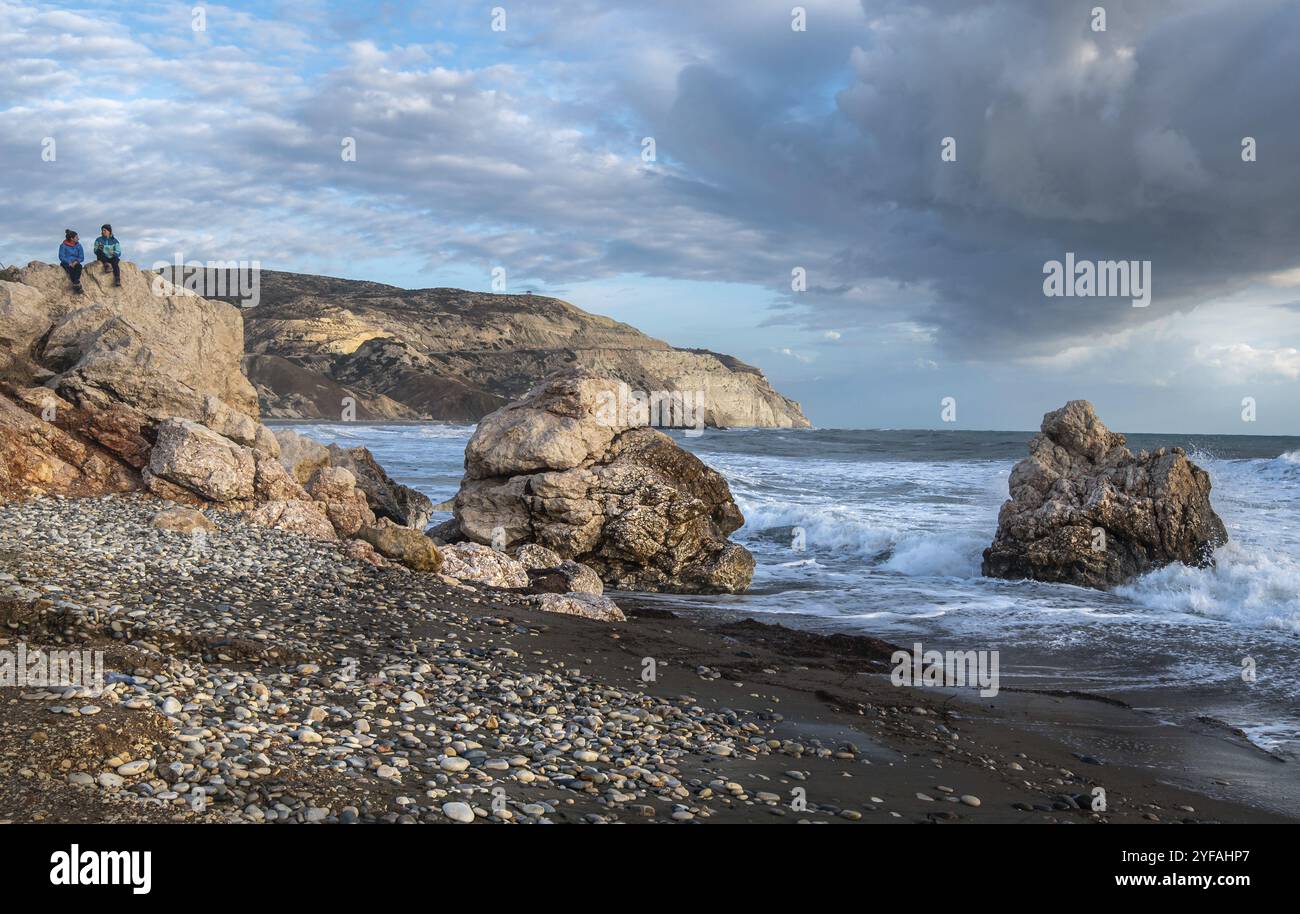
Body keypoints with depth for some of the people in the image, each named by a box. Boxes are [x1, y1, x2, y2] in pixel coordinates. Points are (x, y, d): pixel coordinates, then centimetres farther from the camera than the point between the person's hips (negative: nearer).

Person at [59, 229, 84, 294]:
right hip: (66, 263, -3)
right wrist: (69, 263, -23)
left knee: (79, 266, -33)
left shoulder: (78, 245, 9)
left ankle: (75, 284, -44)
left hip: (75, 263, 3)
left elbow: (81, 257, 5)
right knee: (71, 269, -36)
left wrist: (76, 261, -16)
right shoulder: (63, 246, -2)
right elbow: (61, 257, -8)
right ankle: (77, 284, -43)